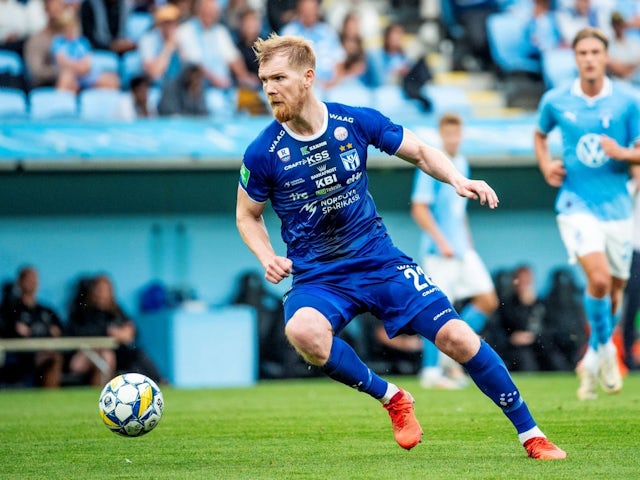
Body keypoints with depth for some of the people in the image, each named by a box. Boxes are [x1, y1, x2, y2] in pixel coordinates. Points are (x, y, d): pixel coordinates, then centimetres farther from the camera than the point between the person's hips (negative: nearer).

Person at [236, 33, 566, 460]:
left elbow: (420, 152, 8)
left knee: (458, 337, -10)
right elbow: (247, 216, 7)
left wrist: (457, 179, -11)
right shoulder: (263, 154, -10)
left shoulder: (358, 121, -7)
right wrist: (267, 257, -12)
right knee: (302, 331, -35)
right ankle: (390, 397, -11)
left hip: (381, 261, 1)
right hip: (316, 278, -1)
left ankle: (531, 434, 7)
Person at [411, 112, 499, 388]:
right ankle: (431, 371, 5)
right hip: (438, 251, -8)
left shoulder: (461, 164, 13)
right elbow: (419, 209, -15)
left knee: (488, 300, 2)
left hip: (463, 250, 8)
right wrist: (441, 241, -20)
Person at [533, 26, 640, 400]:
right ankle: (604, 349, 0)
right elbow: (540, 136, 21)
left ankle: (594, 361, 30)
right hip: (577, 204, -2)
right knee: (599, 278, -22)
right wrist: (546, 166, 4)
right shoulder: (555, 101, 1)